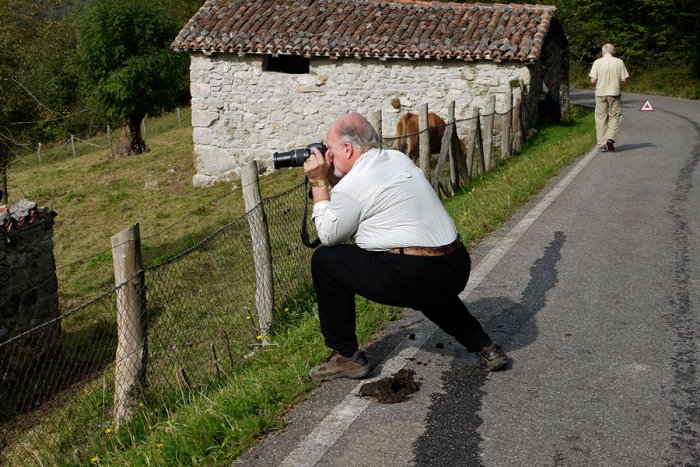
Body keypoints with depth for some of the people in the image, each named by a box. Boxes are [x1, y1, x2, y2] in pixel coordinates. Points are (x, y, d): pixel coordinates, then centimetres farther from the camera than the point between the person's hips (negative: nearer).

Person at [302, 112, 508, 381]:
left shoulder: (352, 185, -9)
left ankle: (346, 356, 13)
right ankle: (484, 347, 32)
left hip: (411, 278, -8)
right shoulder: (399, 158, 15)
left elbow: (329, 236, 5)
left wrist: (318, 183, 8)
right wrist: (332, 179, 20)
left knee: (325, 260, 6)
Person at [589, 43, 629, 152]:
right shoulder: (619, 62, -1)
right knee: (614, 116, 11)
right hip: (614, 93, 0)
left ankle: (601, 144, 5)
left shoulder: (597, 62, -4)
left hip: (600, 94, 0)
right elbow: (624, 79, -2)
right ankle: (610, 138, -7)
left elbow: (593, 80, -8)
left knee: (601, 118, 5)